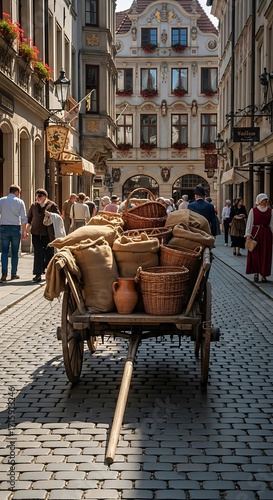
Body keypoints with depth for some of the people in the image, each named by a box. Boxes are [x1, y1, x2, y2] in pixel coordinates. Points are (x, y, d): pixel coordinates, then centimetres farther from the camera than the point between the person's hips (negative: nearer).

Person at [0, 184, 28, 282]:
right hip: (16, 228, -1)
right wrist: (24, 232, 3)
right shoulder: (19, 202, -2)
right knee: (15, 252, 9)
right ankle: (14, 274, 14)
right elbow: (24, 218, -4)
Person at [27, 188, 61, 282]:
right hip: (36, 233, 2)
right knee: (38, 253, -4)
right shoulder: (33, 206, 10)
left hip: (48, 234, -2)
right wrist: (25, 230, 2)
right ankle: (38, 274, -3)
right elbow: (29, 219, 14)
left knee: (49, 253, 8)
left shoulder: (52, 205, -2)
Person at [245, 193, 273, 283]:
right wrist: (248, 235, -9)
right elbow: (249, 223, -2)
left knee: (265, 255, 2)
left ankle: (264, 275, 8)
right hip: (255, 233, -2)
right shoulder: (253, 210, -1)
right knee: (255, 254, 0)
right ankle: (256, 273, 13)